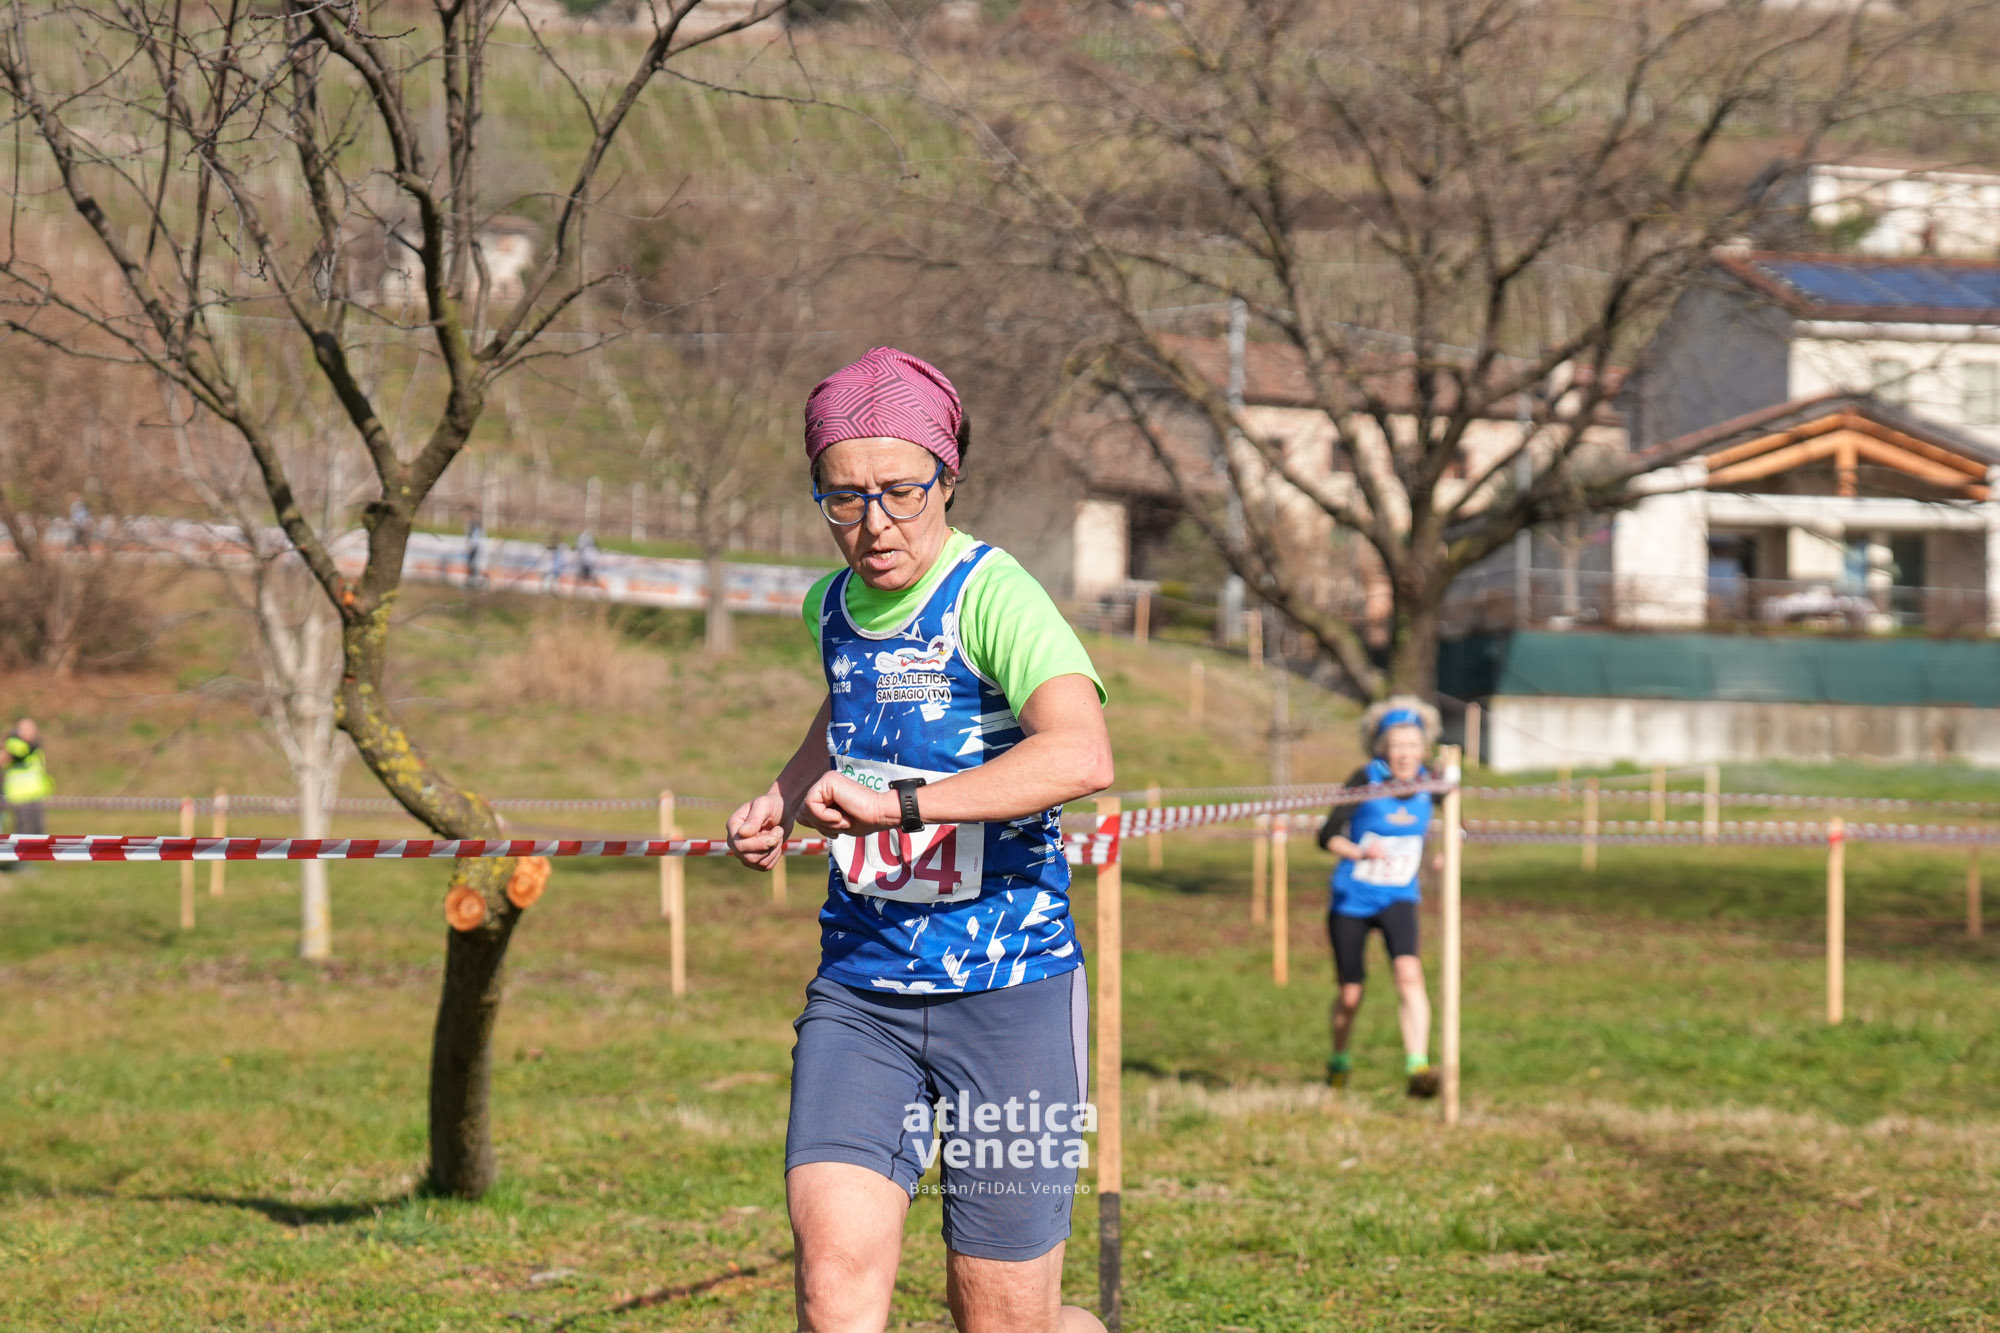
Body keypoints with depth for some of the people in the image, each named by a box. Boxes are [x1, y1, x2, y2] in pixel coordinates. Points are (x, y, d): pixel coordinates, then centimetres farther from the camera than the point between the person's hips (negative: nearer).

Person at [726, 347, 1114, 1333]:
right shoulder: (834, 606, 7)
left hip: (1008, 992, -5)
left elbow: (1081, 753, -33)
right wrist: (785, 797, 16)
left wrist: (897, 804, -39)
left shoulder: (992, 596, -14)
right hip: (859, 992, 5)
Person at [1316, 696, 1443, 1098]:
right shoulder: (1366, 780, -15)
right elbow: (1328, 835, -16)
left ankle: (1418, 1066, -29)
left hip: (1398, 899, 1)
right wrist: (1358, 852, -35)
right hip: (1351, 899, -1)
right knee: (1350, 994, 8)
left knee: (1408, 973, -25)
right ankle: (1339, 1062, 36)